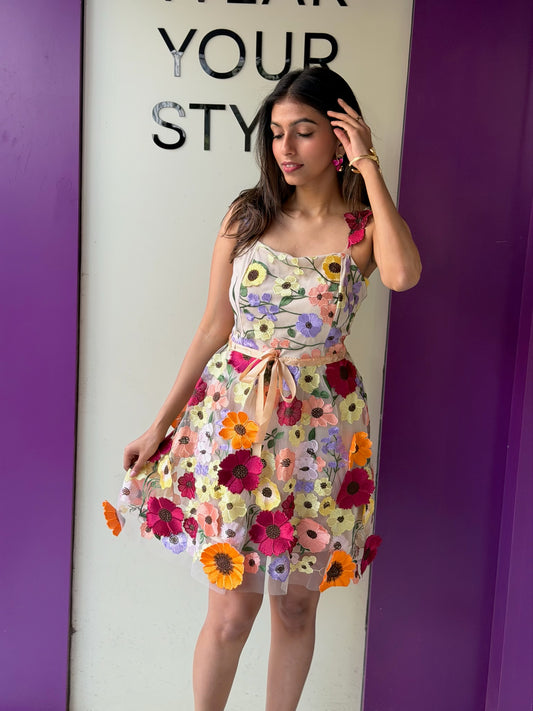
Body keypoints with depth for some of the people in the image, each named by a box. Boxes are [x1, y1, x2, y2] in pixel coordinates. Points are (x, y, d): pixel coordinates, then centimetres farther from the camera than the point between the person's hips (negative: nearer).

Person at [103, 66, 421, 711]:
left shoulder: (366, 227, -1)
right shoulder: (247, 215, 3)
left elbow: (404, 275, -26)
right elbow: (214, 327, 4)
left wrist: (368, 167, -17)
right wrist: (160, 423, 4)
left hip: (318, 429, 0)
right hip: (234, 418, 1)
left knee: (296, 604, 14)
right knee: (231, 610, 5)